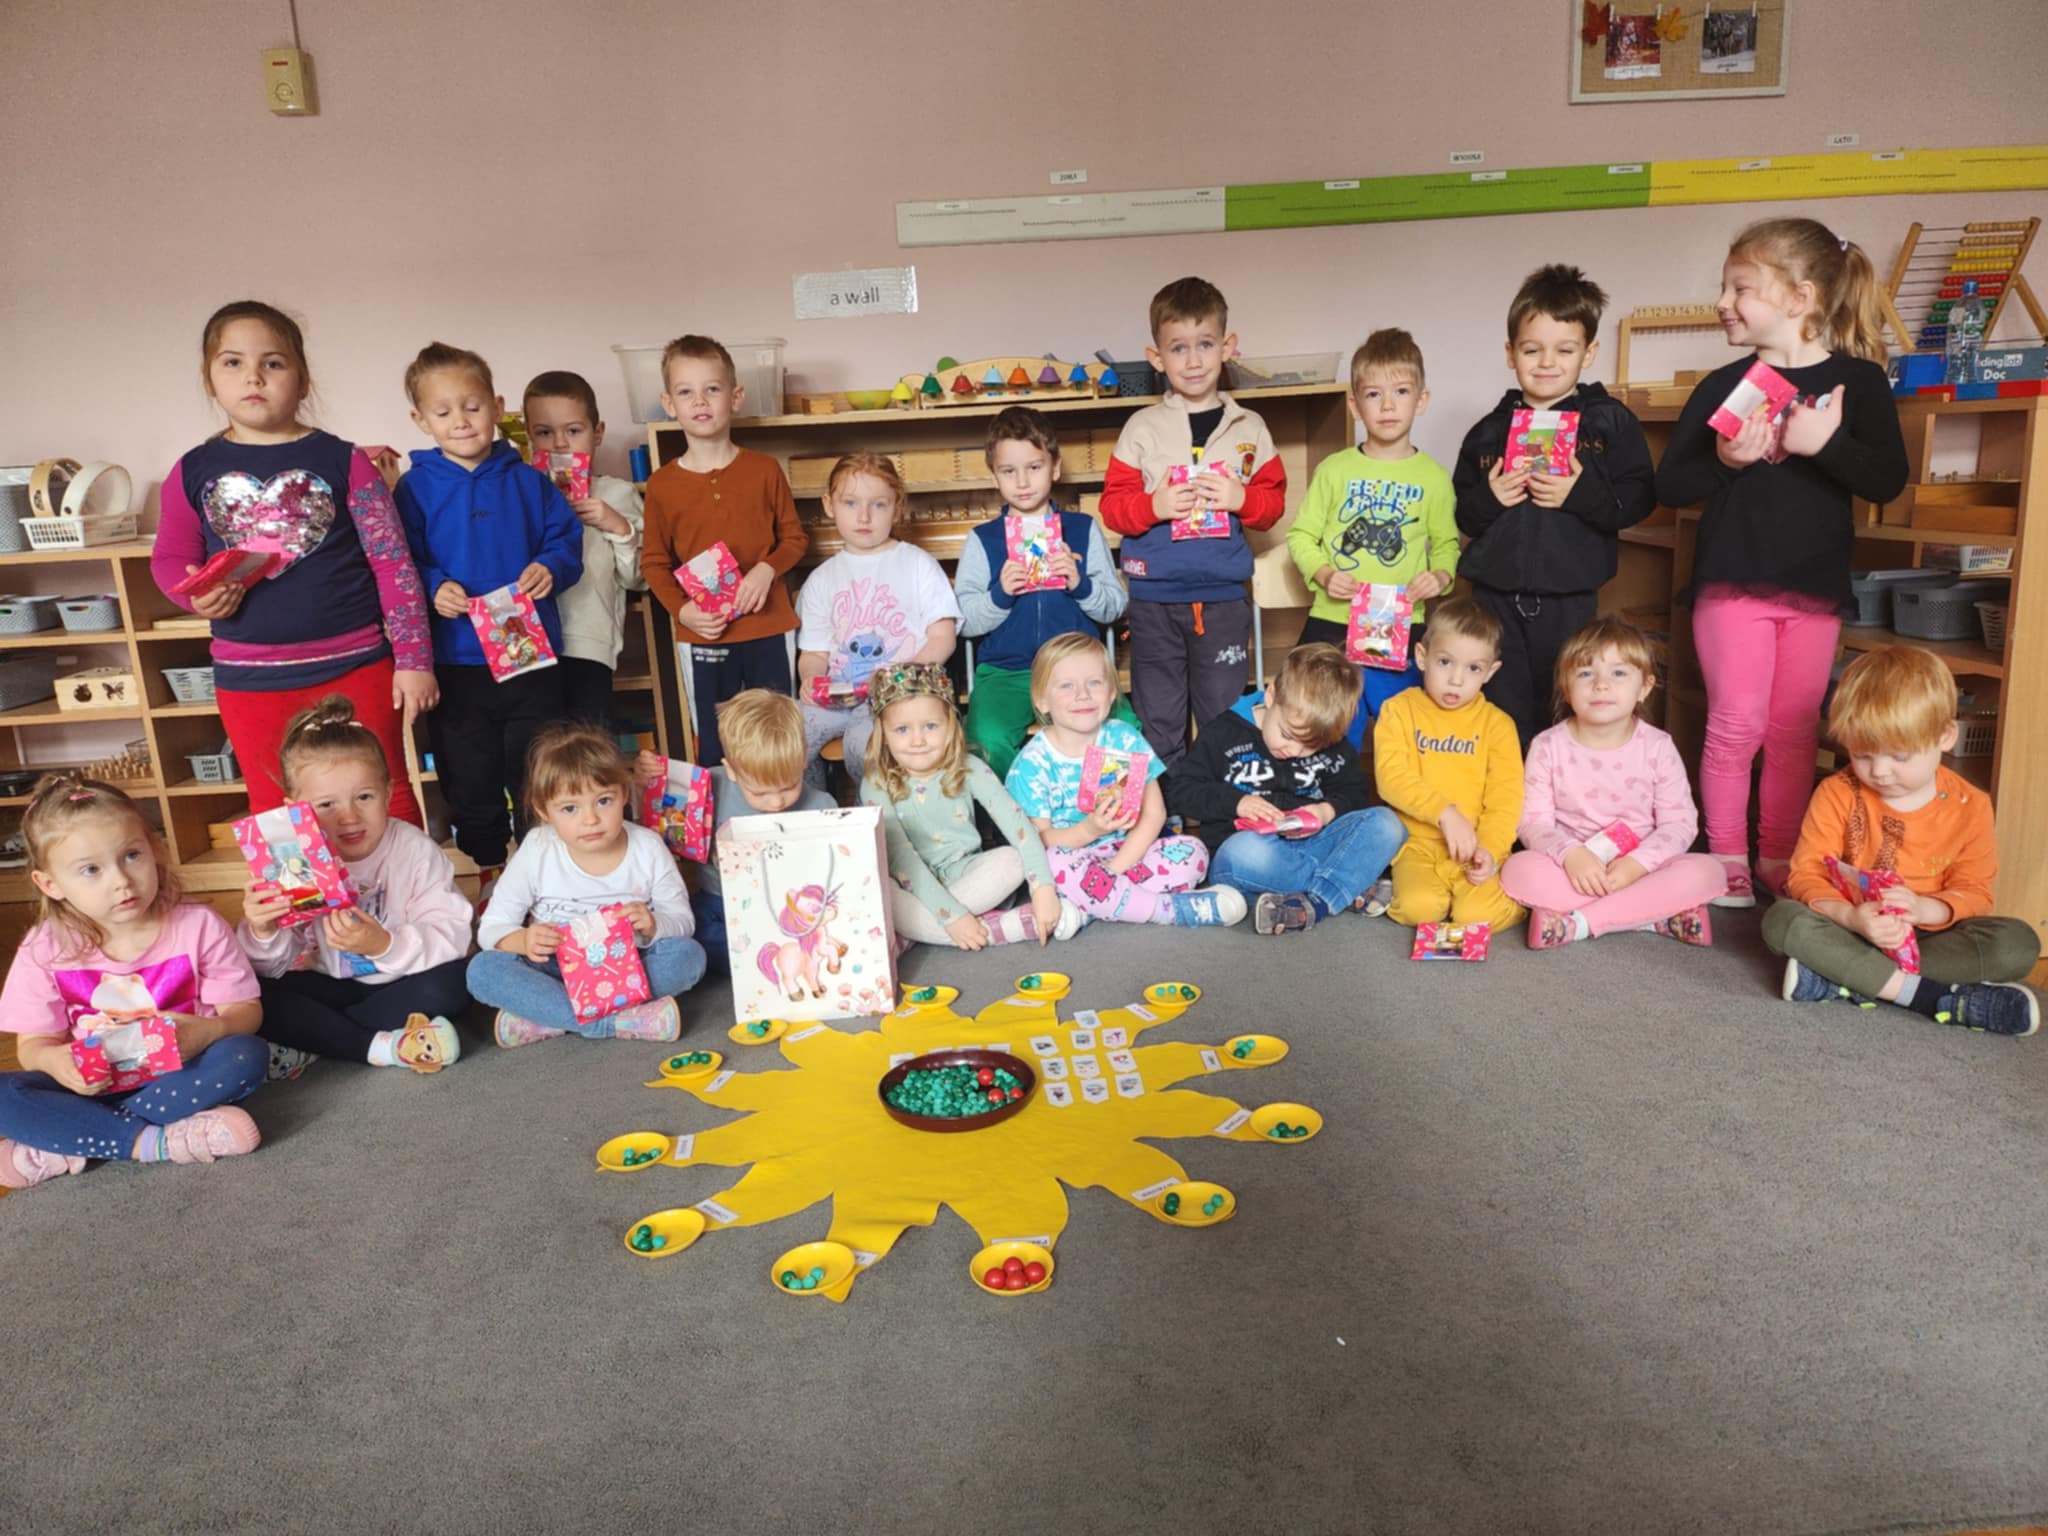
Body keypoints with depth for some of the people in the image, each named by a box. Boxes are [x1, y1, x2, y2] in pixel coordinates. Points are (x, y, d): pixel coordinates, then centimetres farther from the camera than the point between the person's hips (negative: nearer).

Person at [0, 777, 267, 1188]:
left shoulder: (198, 926, -10)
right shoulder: (45, 950, -5)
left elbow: (245, 1010, -6)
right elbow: (34, 1042, 1)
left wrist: (208, 1031, -30)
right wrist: (53, 1059, -24)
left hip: (178, 1075, -1)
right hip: (91, 1085, 1)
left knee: (247, 1056, -31)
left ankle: (67, 1147, -24)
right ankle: (154, 1141, -27)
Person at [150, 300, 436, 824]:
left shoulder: (342, 461, -3)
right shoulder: (192, 473, 3)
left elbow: (393, 565, -4)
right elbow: (170, 559, 13)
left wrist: (414, 660, -6)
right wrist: (197, 595, -10)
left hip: (356, 667, -2)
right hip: (251, 680, 3)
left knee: (384, 801, 8)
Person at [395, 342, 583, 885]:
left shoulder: (528, 481, 3)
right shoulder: (415, 488, 0)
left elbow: (566, 540, 4)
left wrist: (549, 569, -16)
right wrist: (434, 588, -21)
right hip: (456, 658, 0)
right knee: (469, 777, 12)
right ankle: (488, 871, 31)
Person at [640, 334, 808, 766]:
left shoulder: (764, 470, -1)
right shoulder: (662, 484, -1)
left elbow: (794, 537, 6)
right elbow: (654, 562, 5)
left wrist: (767, 569, -14)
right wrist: (682, 609, -11)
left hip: (769, 627, 0)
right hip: (704, 634, 0)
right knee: (713, 747, 9)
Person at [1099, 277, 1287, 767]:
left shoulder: (1248, 428, 5)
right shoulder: (1142, 427, 0)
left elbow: (1274, 500, 8)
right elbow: (1113, 504, 0)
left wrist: (1242, 498, -12)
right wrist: (1154, 506, -19)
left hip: (1224, 595, 1)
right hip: (1155, 597, -1)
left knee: (1226, 719, 10)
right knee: (1158, 723, 8)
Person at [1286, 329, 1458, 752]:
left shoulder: (1434, 478, 4)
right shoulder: (1334, 470, 2)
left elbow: (1446, 543, 13)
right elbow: (1301, 535, 6)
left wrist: (1441, 575, -7)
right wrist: (1322, 574, -11)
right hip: (1331, 625, 0)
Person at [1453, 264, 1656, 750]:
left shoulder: (1610, 421, 1)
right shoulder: (1488, 431, 8)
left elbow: (1639, 498, -5)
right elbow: (1462, 516, 9)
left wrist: (1583, 494, -20)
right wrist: (1487, 498, -11)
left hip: (1570, 596, -2)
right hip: (1497, 594, 2)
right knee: (1503, 720, 8)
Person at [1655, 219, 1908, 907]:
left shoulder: (1858, 380, 1)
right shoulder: (1724, 386, 3)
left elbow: (1888, 481, -6)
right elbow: (1668, 485, 0)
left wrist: (1825, 443, -20)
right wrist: (1724, 460, -18)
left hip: (1814, 586, 1)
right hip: (1731, 580, -1)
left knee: (1796, 730, 8)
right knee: (1736, 723, -2)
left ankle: (1778, 858, 20)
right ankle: (1726, 857, 10)